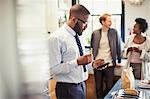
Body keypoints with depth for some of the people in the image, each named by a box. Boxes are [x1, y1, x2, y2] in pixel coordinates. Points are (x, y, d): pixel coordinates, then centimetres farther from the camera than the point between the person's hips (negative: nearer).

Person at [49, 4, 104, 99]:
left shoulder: (77, 36, 8)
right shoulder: (57, 38, -17)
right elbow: (53, 69, -22)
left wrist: (92, 64, 3)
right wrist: (77, 62, -27)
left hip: (82, 85, 8)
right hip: (68, 88, -8)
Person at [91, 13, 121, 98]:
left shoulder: (114, 32, -1)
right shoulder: (95, 33, 0)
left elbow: (118, 46, 3)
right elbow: (92, 48, 8)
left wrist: (119, 60, 2)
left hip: (109, 64, 0)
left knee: (109, 86, 7)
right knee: (98, 87, 11)